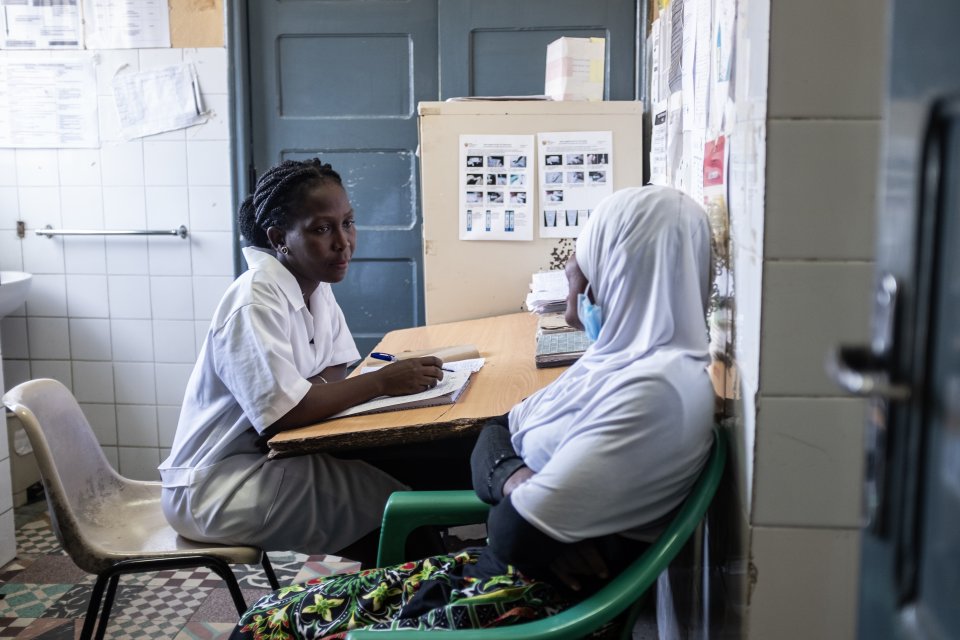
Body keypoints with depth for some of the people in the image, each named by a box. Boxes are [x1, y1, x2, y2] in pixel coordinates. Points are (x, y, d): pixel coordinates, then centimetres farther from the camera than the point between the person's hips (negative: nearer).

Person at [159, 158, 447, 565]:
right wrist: (382, 382, -23)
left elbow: (332, 371, 6)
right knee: (399, 508, -16)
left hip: (270, 456, 8)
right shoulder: (256, 303, -22)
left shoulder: (315, 285, 5)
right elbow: (284, 412, -28)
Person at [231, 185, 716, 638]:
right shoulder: (625, 357, 9)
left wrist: (519, 497, -4)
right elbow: (496, 433, 10)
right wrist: (518, 482, -12)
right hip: (499, 570, 9)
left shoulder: (656, 389, -23)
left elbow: (515, 536, -26)